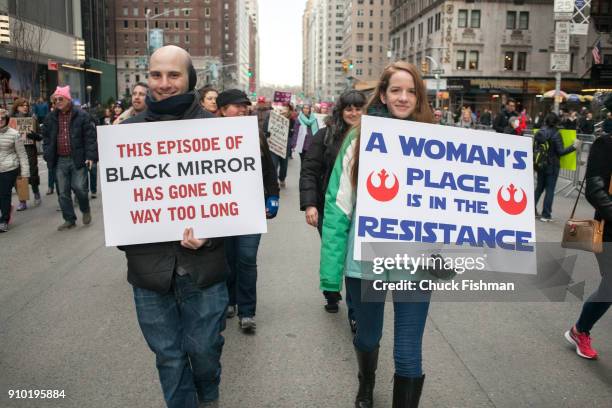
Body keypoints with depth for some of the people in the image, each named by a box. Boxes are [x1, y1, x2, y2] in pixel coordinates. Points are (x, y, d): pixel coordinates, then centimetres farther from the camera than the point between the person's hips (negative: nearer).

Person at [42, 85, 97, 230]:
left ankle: (86, 210, 21)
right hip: (60, 161, 5)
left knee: (79, 188, -7)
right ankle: (69, 220, 17)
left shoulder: (82, 116, -4)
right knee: (63, 192, 6)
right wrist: (48, 157, 5)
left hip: (78, 159, -4)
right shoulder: (51, 118, 10)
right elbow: (46, 138, 15)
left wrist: (90, 156, -14)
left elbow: (90, 137, -6)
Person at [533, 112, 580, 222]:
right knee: (550, 189, 2)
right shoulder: (556, 134, -14)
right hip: (552, 166, -5)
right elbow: (560, 151, -16)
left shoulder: (539, 132, 0)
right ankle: (546, 215, 3)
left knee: (539, 187, 19)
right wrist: (574, 147, -10)